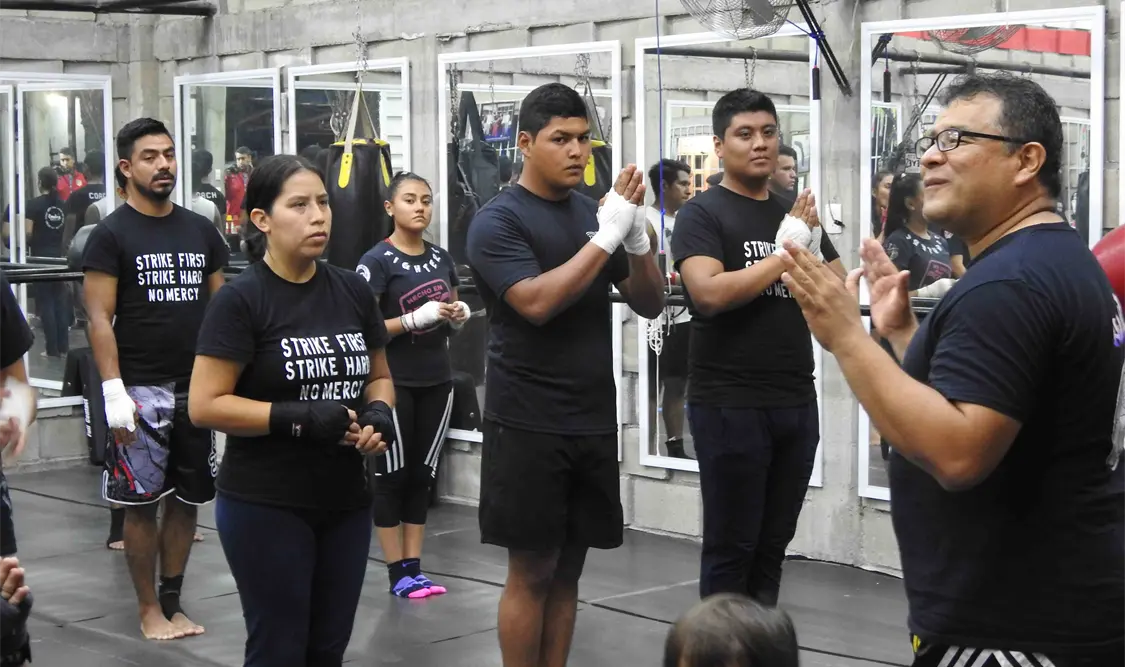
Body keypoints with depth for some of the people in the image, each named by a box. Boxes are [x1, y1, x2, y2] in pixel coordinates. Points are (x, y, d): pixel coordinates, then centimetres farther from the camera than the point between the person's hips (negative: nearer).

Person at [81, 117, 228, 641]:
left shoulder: (201, 231, 10)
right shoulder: (111, 235, -4)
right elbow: (99, 318, -8)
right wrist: (113, 392, -16)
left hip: (198, 387, 5)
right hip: (142, 390, -5)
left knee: (187, 500, 9)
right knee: (142, 503, 0)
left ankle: (173, 602, 21)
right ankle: (149, 608, 12)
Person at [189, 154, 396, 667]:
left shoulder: (352, 291, 6)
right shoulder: (241, 299, -11)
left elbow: (378, 376, 17)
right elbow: (205, 405, -15)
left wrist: (380, 412, -5)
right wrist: (299, 418, -22)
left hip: (346, 501, 6)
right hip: (265, 507, -6)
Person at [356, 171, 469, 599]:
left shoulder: (441, 259, 10)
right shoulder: (377, 261, -9)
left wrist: (459, 315, -2)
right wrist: (416, 319, -23)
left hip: (437, 381, 6)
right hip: (393, 382, -6)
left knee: (423, 474, 9)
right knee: (391, 475, 1)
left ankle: (415, 568, 16)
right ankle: (398, 574, 7)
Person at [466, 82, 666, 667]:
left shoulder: (592, 211, 9)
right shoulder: (498, 220, -7)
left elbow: (650, 304, 7)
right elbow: (537, 302, -21)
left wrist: (636, 234, -10)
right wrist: (607, 236, -22)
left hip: (593, 421, 6)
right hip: (528, 424, -6)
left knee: (567, 569, 11)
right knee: (531, 571, 0)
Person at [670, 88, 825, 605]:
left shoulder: (795, 214, 14)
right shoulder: (702, 213, -5)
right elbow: (710, 293, -20)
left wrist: (812, 247, -4)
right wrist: (783, 254, -13)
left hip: (796, 402, 6)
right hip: (730, 404, -6)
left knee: (773, 546, 12)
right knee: (731, 547, 2)